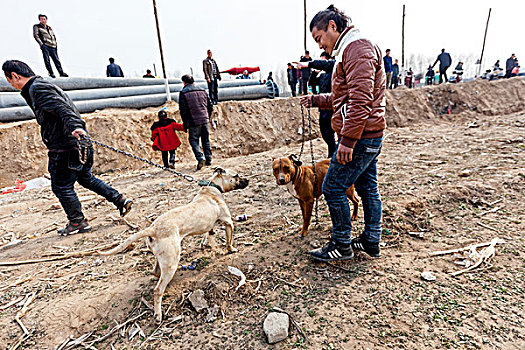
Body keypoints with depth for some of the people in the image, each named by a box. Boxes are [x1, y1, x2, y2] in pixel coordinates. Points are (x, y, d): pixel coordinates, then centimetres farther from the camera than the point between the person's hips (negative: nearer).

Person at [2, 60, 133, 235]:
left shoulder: (37, 88, -10)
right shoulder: (45, 85, 21)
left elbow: (62, 108, -26)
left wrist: (75, 126, -41)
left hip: (66, 149, -10)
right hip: (81, 147, 10)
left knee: (61, 187, 4)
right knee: (86, 178, 21)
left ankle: (78, 222, 17)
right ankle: (121, 200, 19)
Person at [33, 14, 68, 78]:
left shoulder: (49, 28, 25)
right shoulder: (36, 26, 11)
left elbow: (54, 36, 30)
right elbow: (35, 35, 0)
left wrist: (55, 43, 14)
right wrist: (41, 43, -12)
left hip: (53, 46, 4)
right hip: (45, 45, -4)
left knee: (56, 59, -1)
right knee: (47, 60, -8)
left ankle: (61, 72, 0)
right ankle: (51, 73, -7)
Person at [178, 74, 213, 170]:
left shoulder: (183, 93, -2)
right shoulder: (202, 91, 12)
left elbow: (183, 110, -6)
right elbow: (210, 107, 12)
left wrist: (185, 123, 3)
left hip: (193, 121, -4)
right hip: (205, 120, 4)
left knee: (193, 140, 5)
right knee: (206, 140, 13)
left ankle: (200, 158, -13)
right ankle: (208, 160, 16)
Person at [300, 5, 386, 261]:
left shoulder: (357, 48, -12)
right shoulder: (347, 51, 22)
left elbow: (361, 99, -24)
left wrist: (348, 140, -26)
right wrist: (316, 100, 20)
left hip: (360, 137, -11)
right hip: (369, 138, 11)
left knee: (333, 188, -4)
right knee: (368, 188, 14)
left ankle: (342, 245, 11)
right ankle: (372, 242, 28)